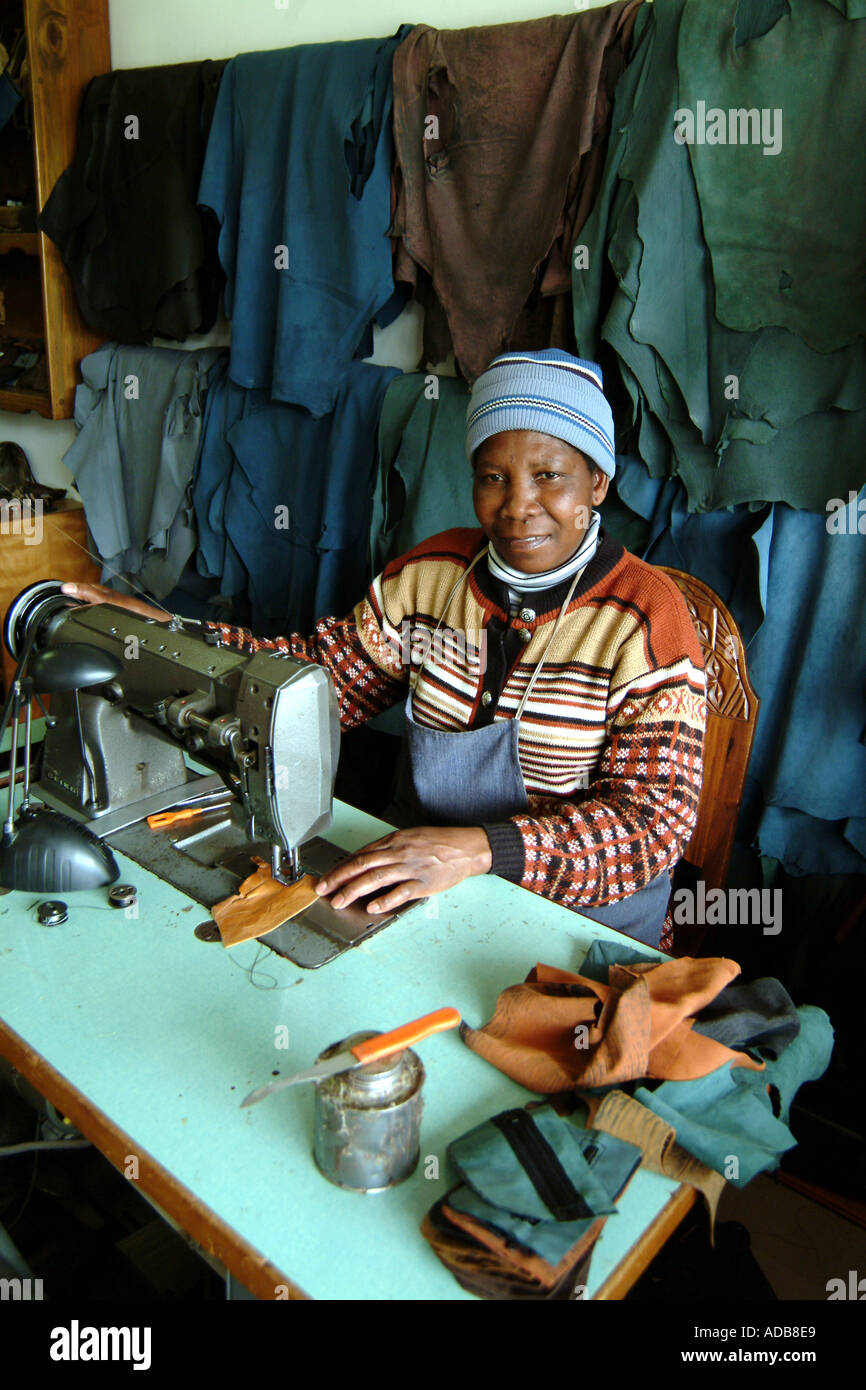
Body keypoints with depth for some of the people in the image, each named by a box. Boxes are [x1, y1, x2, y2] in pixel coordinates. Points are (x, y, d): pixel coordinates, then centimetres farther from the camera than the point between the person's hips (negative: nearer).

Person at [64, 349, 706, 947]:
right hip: (413, 874, 5)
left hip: (579, 910, -4)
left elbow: (657, 818, -18)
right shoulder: (434, 572, 1)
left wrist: (478, 848, -32)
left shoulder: (646, 617, -14)